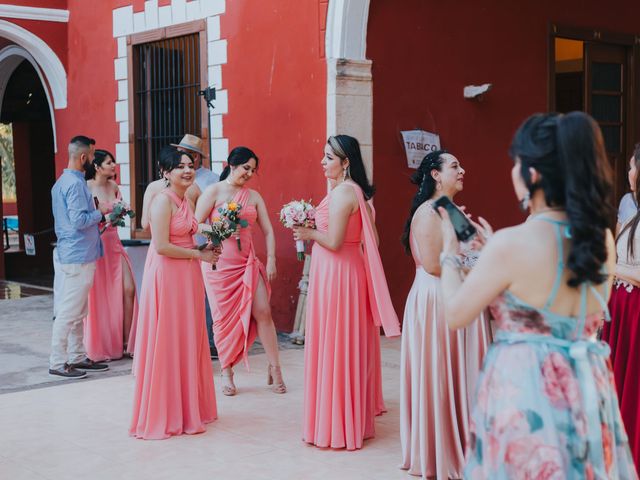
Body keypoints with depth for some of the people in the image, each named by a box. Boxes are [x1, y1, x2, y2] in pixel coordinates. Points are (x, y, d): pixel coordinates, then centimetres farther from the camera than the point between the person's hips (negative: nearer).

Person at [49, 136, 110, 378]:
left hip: (68, 254, 10)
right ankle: (57, 363, 1)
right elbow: (79, 220, -23)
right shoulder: (76, 184, -18)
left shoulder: (61, 182, 14)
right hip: (78, 256, -10)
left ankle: (77, 356, 22)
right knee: (69, 312, -5)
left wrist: (95, 215, 22)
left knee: (75, 312, 15)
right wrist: (100, 212, -9)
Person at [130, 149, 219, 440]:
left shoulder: (186, 200, 14)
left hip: (187, 278, 9)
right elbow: (161, 246, -20)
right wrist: (198, 254, -12)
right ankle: (166, 415, 8)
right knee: (167, 344, -2)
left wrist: (206, 245, 4)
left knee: (188, 344, 13)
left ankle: (187, 409, 23)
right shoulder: (164, 200, -13)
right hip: (167, 277, -9)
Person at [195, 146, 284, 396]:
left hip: (248, 263, 3)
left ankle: (274, 369, 5)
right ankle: (226, 374, 14)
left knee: (263, 312, -5)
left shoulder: (254, 196, 11)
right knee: (225, 318, 2)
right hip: (219, 265, -3)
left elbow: (268, 231, 10)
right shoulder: (213, 192, -1)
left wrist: (271, 260, 2)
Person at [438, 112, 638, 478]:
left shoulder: (511, 243, -17)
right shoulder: (603, 239, 1)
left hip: (525, 391, -5)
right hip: (589, 391, 6)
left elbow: (456, 315, -7)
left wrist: (450, 253, 9)